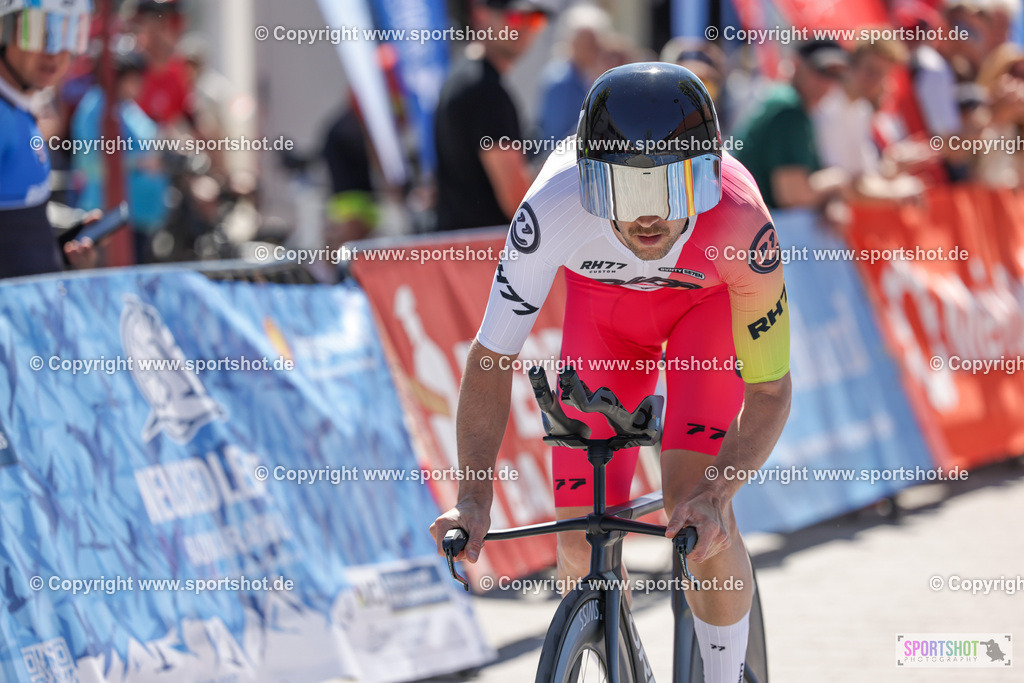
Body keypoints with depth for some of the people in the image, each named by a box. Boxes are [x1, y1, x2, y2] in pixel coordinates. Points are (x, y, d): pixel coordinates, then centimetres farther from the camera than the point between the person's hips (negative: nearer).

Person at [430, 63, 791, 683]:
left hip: (711, 300, -1)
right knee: (582, 554, -6)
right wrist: (474, 497, -40)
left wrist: (714, 497, -44)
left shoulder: (740, 223, -40)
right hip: (604, 301, 2)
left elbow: (770, 390, -28)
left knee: (693, 500, -23)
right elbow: (491, 358, -28)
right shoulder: (554, 207, -39)